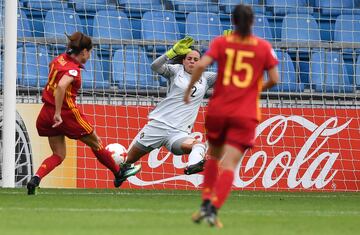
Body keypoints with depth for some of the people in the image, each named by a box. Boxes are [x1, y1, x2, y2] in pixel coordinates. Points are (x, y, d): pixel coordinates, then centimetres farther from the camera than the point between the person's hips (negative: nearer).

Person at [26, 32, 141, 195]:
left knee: (58, 155, 13)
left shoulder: (59, 60, 3)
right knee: (95, 143, 15)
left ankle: (36, 179, -11)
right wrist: (58, 113, -33)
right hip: (67, 113, -7)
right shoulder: (73, 69, -21)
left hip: (47, 112, 7)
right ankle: (119, 173, 32)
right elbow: (61, 86, -37)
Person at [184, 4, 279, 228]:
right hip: (245, 115, -2)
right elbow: (274, 79, -2)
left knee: (214, 155, 23)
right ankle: (214, 208, -23)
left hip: (218, 109, 2)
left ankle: (206, 203, 14)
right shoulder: (264, 47, 1)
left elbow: (201, 65, -13)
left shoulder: (221, 42, 1)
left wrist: (189, 90, -1)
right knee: (229, 164, -6)